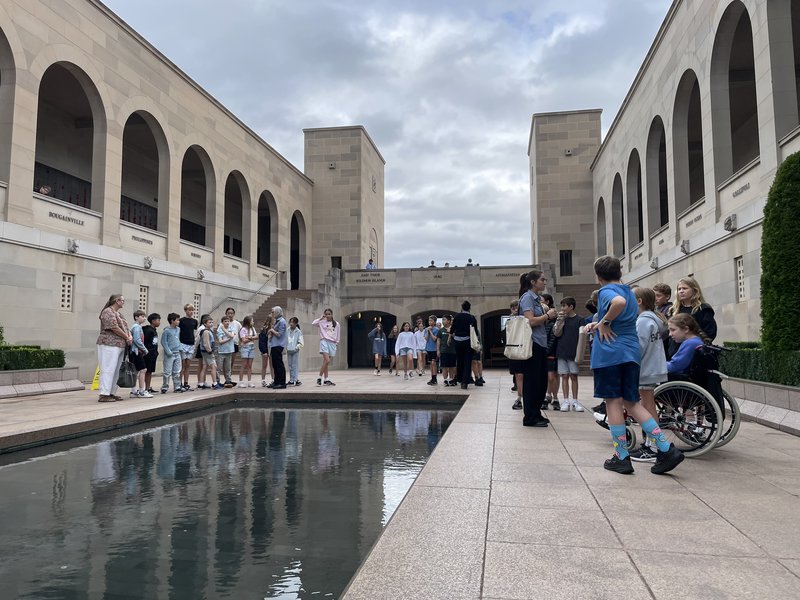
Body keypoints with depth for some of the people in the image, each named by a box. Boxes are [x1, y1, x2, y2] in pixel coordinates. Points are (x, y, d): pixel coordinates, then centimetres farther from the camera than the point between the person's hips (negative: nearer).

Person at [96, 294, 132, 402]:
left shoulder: (119, 314, 21)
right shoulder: (108, 312, -8)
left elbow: (125, 327, 20)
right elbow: (114, 328, -16)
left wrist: (129, 336, 0)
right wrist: (126, 337, -8)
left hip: (120, 345, 9)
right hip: (109, 344, -9)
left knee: (116, 370, 9)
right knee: (108, 369, -9)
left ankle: (112, 393, 14)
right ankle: (104, 395, -8)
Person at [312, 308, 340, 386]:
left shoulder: (336, 324, 10)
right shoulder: (322, 322, 4)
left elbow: (338, 334, 15)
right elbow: (313, 323, -8)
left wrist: (337, 342, 10)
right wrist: (321, 318, -3)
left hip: (332, 343, 3)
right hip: (324, 342, -3)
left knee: (326, 362, 7)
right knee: (327, 361, -18)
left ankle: (326, 380, 10)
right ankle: (320, 377, -8)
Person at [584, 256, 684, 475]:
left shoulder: (606, 291, -7)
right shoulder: (629, 292, 18)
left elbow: (619, 302, -32)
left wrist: (604, 322, -19)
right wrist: (597, 325, 20)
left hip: (609, 353, -7)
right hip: (631, 352, 7)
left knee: (613, 402, 1)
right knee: (632, 403, 12)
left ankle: (621, 457, 7)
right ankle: (666, 449, 5)